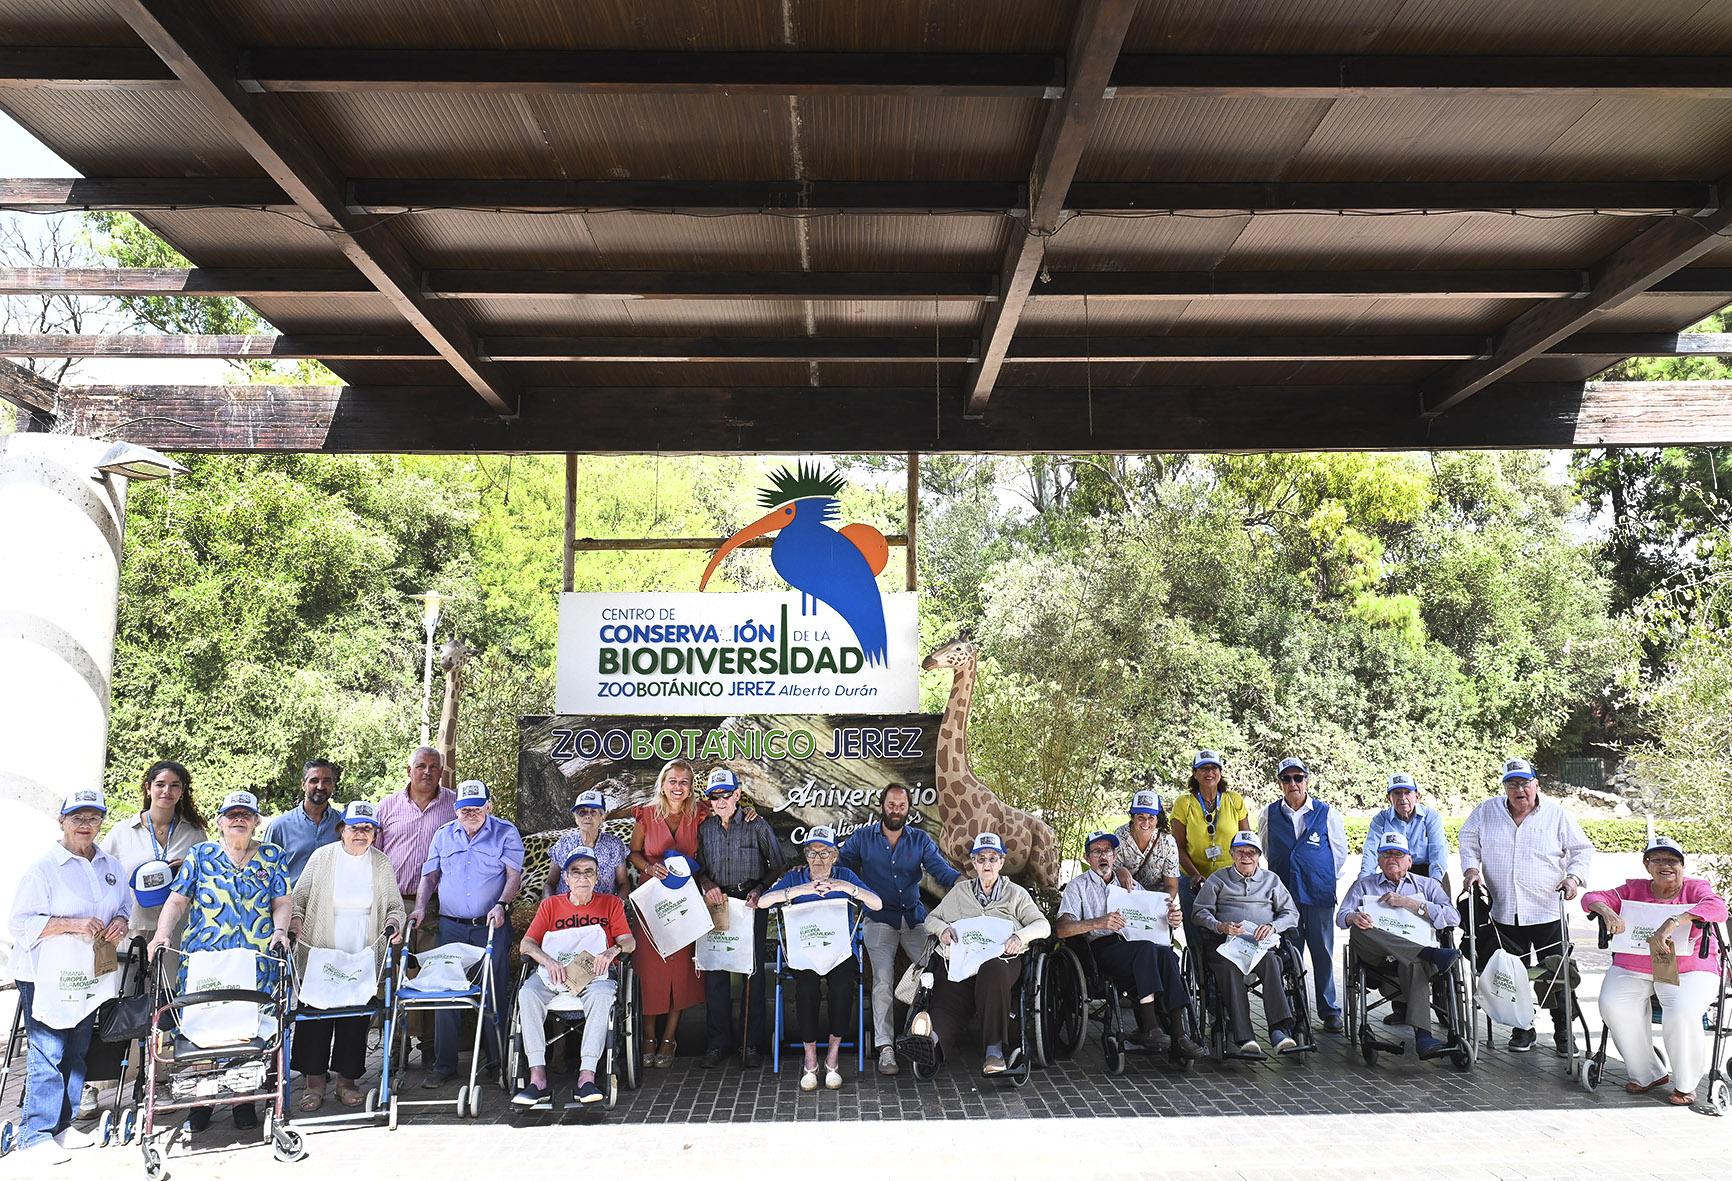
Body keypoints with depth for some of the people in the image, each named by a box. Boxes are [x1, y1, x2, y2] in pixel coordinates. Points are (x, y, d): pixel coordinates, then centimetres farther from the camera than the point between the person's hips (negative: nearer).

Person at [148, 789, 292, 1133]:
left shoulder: (271, 856, 9)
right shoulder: (201, 854, 9)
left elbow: (282, 902, 5)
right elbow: (177, 901, 5)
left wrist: (280, 931, -12)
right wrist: (162, 934, -10)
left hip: (257, 964, 0)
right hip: (203, 961, 0)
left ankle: (245, 1103, 13)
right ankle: (200, 1105, 16)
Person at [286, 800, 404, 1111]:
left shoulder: (382, 864, 7)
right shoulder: (322, 857, 1)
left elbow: (394, 905, 14)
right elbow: (297, 898, 6)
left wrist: (393, 924, -6)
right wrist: (295, 921, -12)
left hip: (364, 960, 1)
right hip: (320, 957, -1)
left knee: (356, 1019, 5)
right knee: (315, 1017, 0)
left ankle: (348, 1080, 18)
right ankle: (314, 1082, 13)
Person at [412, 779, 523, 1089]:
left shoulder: (506, 833, 2)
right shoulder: (443, 836, 14)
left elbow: (514, 874, -6)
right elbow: (430, 876, 16)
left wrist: (501, 904, -21)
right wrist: (420, 908, 2)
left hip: (491, 926, -3)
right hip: (451, 926, 3)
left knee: (493, 993, -1)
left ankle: (498, 1061, 9)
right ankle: (444, 1065, 8)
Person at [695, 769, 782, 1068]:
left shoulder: (757, 825, -2)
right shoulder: (705, 829, 9)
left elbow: (777, 866, 0)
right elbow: (700, 868, 14)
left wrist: (759, 890, -15)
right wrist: (707, 885, -7)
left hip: (752, 905, -3)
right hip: (716, 905, 3)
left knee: (753, 971, 0)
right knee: (714, 971, 1)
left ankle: (754, 1043, 8)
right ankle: (718, 1042, 10)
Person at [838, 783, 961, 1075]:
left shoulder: (921, 840, 7)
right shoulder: (862, 837, 5)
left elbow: (940, 868, -5)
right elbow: (840, 869, 1)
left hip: (915, 917, 2)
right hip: (879, 919, -2)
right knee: (883, 982, -14)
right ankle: (885, 1048, -11)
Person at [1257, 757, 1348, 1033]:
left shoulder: (1327, 813, 2)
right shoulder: (1270, 814, 6)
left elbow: (1340, 851, 13)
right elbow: (1262, 849, 20)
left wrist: (1326, 879, 12)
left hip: (1319, 895, -1)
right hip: (1283, 894, 1)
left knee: (1323, 953, 2)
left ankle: (1329, 1011, 12)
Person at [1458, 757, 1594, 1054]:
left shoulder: (1556, 814, 1)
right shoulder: (1487, 811, 5)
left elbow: (1582, 849, 7)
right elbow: (1468, 840, 16)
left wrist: (1574, 876, -8)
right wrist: (1471, 866, 1)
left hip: (1547, 912, -1)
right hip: (1505, 914, 2)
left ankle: (1563, 1030, 20)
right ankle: (1521, 1028, 20)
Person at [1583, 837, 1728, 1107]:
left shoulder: (1695, 888, 2)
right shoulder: (1634, 889, 11)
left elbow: (1717, 907, -20)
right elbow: (1592, 897, 6)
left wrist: (1674, 922, -35)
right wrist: (1606, 910, -19)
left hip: (1689, 970, -2)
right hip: (1632, 969, 3)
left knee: (1682, 1013, -31)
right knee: (1614, 1006, -24)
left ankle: (1686, 1084, -5)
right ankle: (1646, 1074, -4)